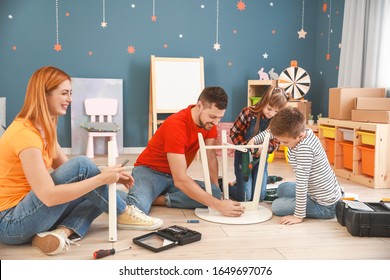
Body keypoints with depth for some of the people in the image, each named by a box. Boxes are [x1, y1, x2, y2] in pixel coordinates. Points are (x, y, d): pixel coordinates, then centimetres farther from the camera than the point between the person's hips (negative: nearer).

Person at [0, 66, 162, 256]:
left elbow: (66, 168, 7)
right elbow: (48, 196, -29)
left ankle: (61, 232, -17)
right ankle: (123, 214, -4)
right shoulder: (25, 133, -22)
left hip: (26, 212, 9)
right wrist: (101, 178, -24)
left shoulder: (43, 128, 8)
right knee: (81, 165, -23)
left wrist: (108, 177, -6)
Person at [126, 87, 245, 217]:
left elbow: (211, 157, -1)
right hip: (149, 171, -7)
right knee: (138, 208, -39)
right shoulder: (176, 125, -30)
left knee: (214, 193, -23)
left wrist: (216, 190, -12)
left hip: (174, 176, 7)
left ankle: (159, 199, -15)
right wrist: (218, 205, -37)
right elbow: (180, 180, -35)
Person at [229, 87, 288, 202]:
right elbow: (234, 132, -12)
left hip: (261, 158, 4)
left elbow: (276, 142, -5)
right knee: (245, 197, -4)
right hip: (244, 156, -3)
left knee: (259, 197, 3)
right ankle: (226, 185, 26)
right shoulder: (249, 113, -20)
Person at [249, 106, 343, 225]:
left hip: (325, 206, -9)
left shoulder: (304, 148, -32)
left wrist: (299, 216, -23)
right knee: (282, 189, 25)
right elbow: (273, 131, 12)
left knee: (277, 206, -4)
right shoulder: (298, 131, -8)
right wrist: (254, 139, 1)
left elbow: (301, 183, -29)